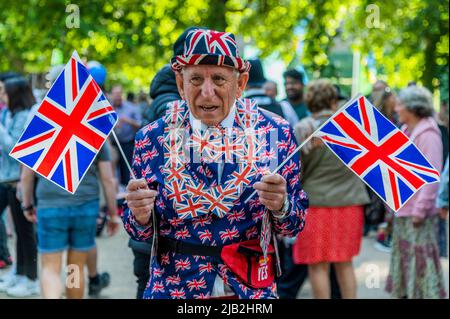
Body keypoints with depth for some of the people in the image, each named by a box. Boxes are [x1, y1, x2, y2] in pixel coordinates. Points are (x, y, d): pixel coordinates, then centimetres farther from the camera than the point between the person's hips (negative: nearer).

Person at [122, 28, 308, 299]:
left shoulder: (276, 133, -8)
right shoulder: (152, 138, -7)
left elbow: (294, 226, -2)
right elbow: (140, 233, -1)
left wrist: (281, 205, -23)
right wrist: (140, 215, -22)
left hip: (252, 288, 0)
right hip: (173, 288, 0)